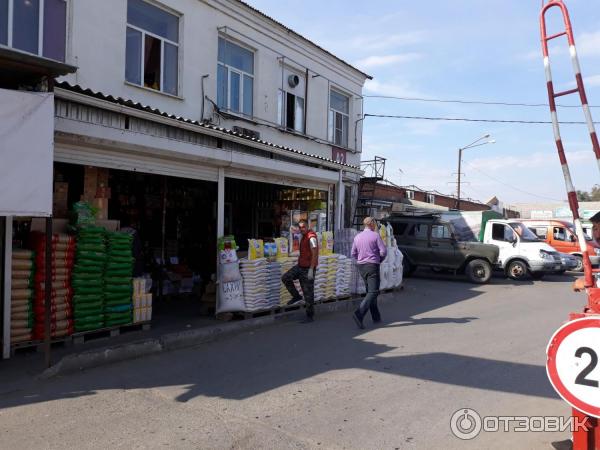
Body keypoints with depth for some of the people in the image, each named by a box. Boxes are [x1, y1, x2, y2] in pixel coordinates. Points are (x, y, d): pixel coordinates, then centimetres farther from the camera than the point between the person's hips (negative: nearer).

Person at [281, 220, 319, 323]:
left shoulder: (311, 237, -17)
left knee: (308, 293, -2)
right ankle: (296, 296, 13)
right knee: (285, 278, -2)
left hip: (308, 268, -9)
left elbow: (314, 254, -23)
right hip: (300, 266, 9)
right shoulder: (304, 237, 12)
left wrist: (311, 270, -26)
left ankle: (310, 316, 9)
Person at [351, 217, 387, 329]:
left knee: (370, 291, 16)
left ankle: (376, 317, 21)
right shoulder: (376, 236, -7)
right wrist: (380, 259, 10)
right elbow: (383, 252, -10)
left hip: (361, 266, 6)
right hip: (372, 266, -6)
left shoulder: (357, 237, 8)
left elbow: (354, 254, 10)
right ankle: (359, 314, -26)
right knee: (373, 292, -8)